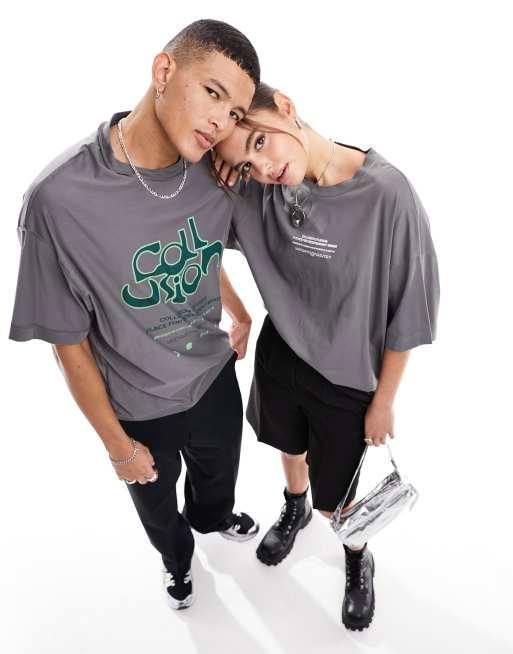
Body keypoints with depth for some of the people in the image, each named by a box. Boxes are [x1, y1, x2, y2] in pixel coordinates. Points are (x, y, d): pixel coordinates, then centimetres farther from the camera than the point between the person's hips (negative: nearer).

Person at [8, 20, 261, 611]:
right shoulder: (59, 199, -32)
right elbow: (69, 344, -20)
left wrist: (241, 317, 6)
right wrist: (117, 444, -11)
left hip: (217, 377, 4)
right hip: (140, 409, -3)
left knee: (219, 473, 33)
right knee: (158, 507, 28)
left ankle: (212, 517, 70)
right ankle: (177, 559, 64)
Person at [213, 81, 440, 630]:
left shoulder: (386, 192, -27)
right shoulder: (256, 194, -15)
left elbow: (407, 313, -17)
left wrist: (383, 402, -8)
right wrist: (215, 183, -17)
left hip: (347, 380, -4)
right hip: (278, 356, 4)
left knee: (333, 498, 12)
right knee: (289, 445, 29)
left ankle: (358, 558, 49)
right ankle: (295, 510, 64)